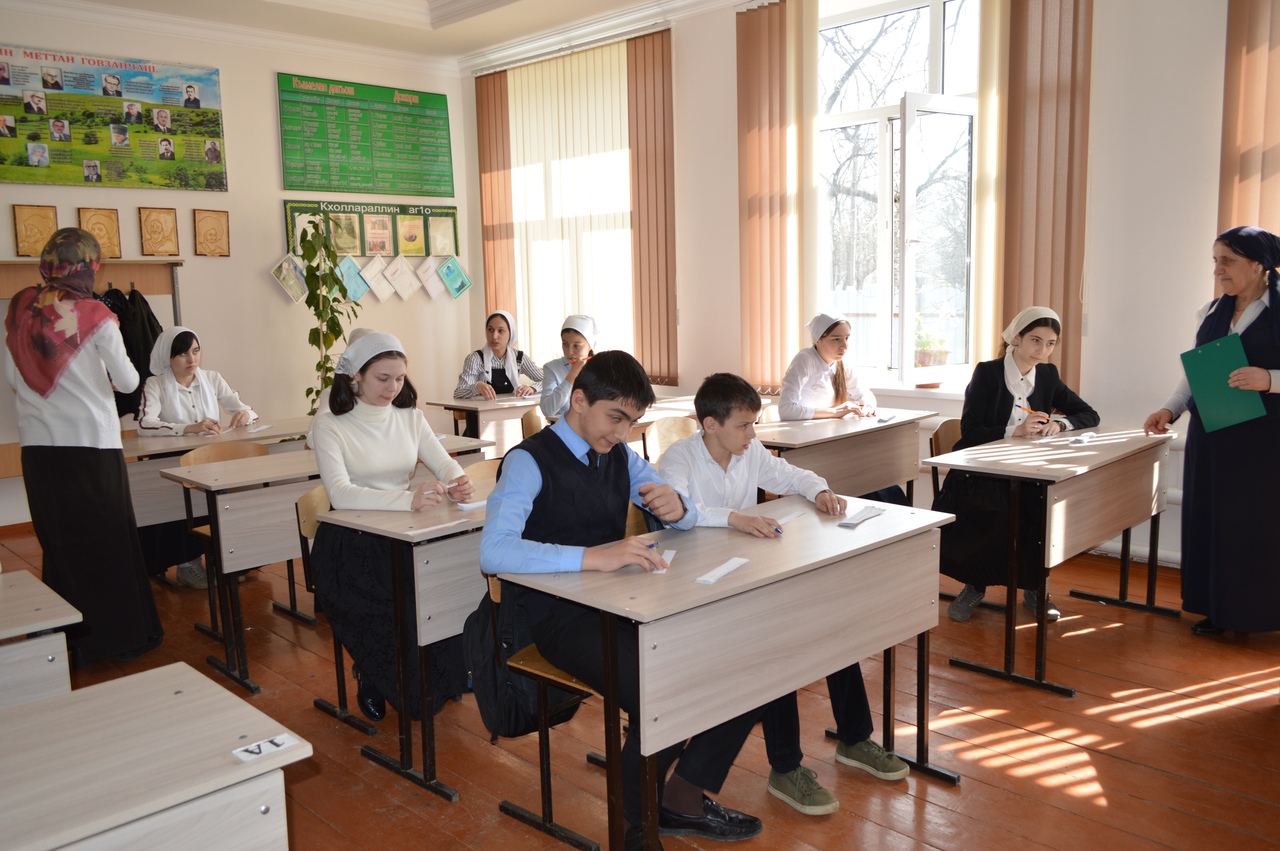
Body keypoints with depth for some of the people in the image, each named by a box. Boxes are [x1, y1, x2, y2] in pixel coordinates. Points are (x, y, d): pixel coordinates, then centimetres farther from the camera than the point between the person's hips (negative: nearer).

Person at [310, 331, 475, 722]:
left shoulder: (409, 416, 10)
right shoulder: (329, 425, -6)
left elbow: (444, 462, 4)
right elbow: (339, 493, -21)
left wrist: (457, 482, -23)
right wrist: (408, 500, -36)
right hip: (351, 546, -4)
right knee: (395, 615, -24)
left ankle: (446, 677, 9)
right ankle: (376, 684, 9)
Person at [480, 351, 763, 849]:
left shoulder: (620, 455, 10)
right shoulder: (530, 461, -12)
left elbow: (687, 518, 17)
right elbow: (493, 551, -28)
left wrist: (675, 507, -9)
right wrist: (591, 556, -38)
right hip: (562, 617, -7)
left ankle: (684, 798, 12)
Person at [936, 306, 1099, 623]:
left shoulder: (1047, 375, 9)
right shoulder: (987, 373, -5)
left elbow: (1089, 415, 14)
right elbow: (970, 432, -12)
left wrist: (1059, 424, -7)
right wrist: (1016, 431, -23)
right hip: (981, 474, -4)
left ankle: (1034, 587, -1)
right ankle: (975, 585, -5)